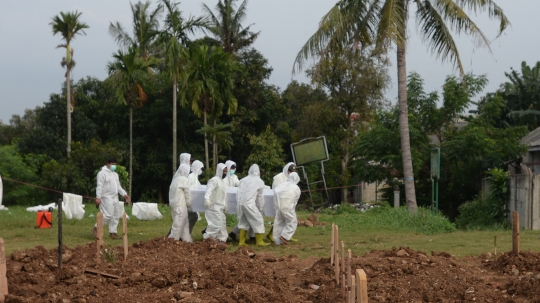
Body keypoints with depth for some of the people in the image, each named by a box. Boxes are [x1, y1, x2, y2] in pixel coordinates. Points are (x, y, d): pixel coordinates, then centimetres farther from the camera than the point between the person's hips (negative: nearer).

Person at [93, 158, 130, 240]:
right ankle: (96, 228, -4)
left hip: (115, 198, 9)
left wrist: (124, 194, 9)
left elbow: (118, 186, 23)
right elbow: (99, 186, -14)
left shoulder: (115, 174, 20)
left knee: (116, 216, 5)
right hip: (106, 198, -9)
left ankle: (112, 233, 10)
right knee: (108, 215, -16)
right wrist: (98, 197, -22)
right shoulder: (102, 173, -6)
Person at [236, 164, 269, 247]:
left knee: (243, 222, 18)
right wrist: (260, 208, 24)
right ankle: (259, 241, 10)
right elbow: (260, 197, 13)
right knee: (258, 221, 7)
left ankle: (241, 241, 18)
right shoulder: (259, 182, 6)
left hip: (240, 203, 5)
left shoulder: (243, 180, 16)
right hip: (249, 203, -5)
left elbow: (238, 193, 14)